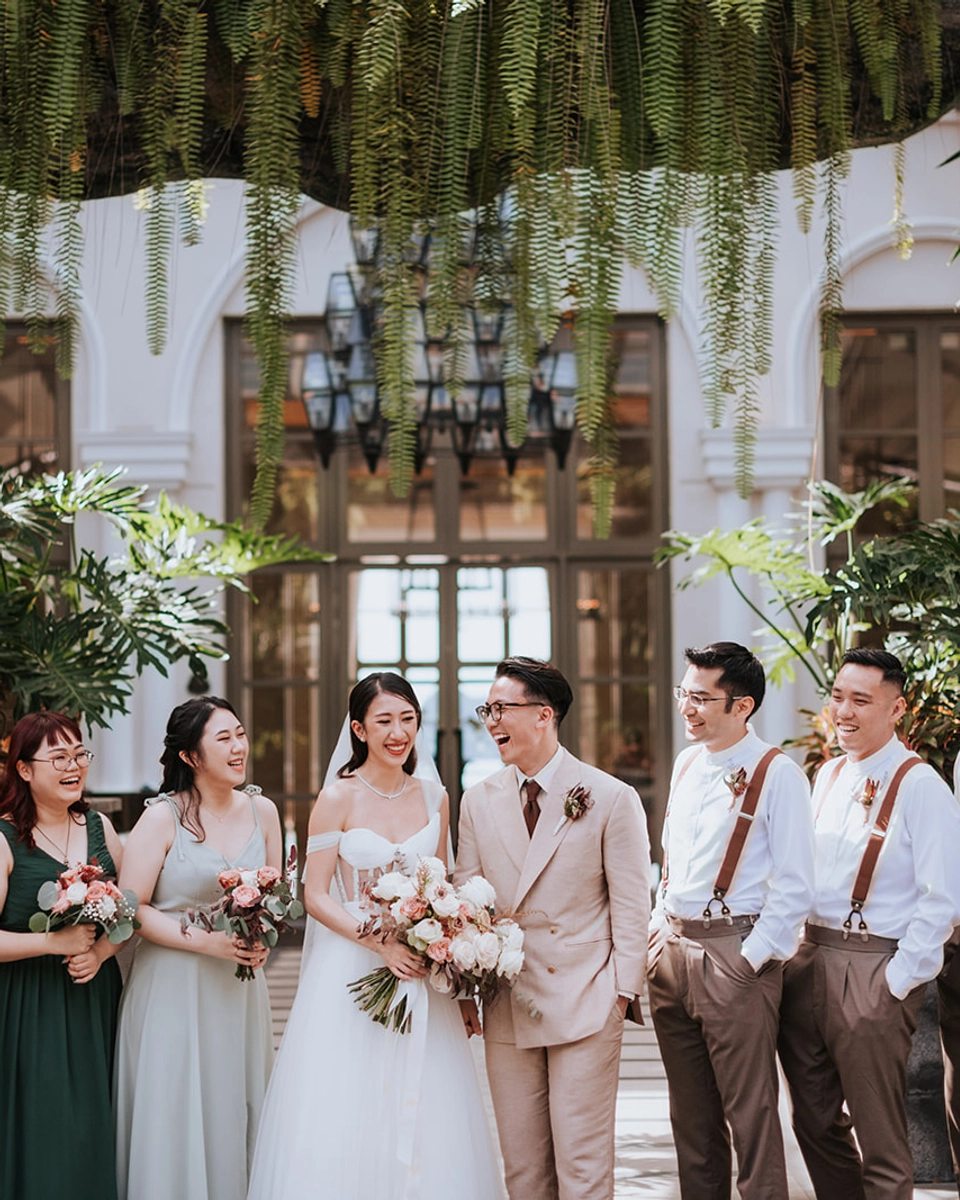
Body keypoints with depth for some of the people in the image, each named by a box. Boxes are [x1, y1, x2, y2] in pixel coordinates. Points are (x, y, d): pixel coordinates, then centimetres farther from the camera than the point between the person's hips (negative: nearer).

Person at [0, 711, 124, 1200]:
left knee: (96, 1134, 6)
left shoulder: (99, 826, 8)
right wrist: (55, 943, -17)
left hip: (97, 999, 5)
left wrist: (101, 951, -5)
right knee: (42, 1141, -2)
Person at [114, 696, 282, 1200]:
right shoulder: (162, 818, -9)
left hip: (239, 988, 4)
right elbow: (130, 908, -12)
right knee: (177, 1117, 0)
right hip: (173, 988, -4)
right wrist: (205, 941, -18)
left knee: (236, 1112, 8)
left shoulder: (261, 810, 6)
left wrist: (263, 938, -3)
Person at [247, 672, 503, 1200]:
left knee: (423, 1117, 3)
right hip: (351, 971, -3)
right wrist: (382, 944, -18)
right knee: (345, 1118, -3)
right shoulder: (337, 799, -5)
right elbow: (316, 896, -7)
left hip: (419, 973, 4)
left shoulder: (433, 797, 7)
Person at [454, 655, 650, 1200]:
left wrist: (622, 992, -7)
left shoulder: (612, 798, -5)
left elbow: (631, 906, -3)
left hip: (585, 1006, -4)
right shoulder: (479, 801, 8)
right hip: (506, 1008, 4)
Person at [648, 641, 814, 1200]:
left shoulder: (776, 774, -11)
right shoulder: (687, 764, 12)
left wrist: (752, 958, -16)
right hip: (673, 946, 7)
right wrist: (660, 928, 13)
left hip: (735, 953, -7)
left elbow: (795, 886, -14)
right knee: (691, 1111, 14)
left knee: (750, 1110, -4)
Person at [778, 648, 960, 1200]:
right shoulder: (829, 776, 13)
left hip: (875, 970, -7)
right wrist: (801, 952, 10)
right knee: (816, 1122, 14)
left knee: (878, 1135, -2)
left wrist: (900, 978, -15)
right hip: (811, 959, 7)